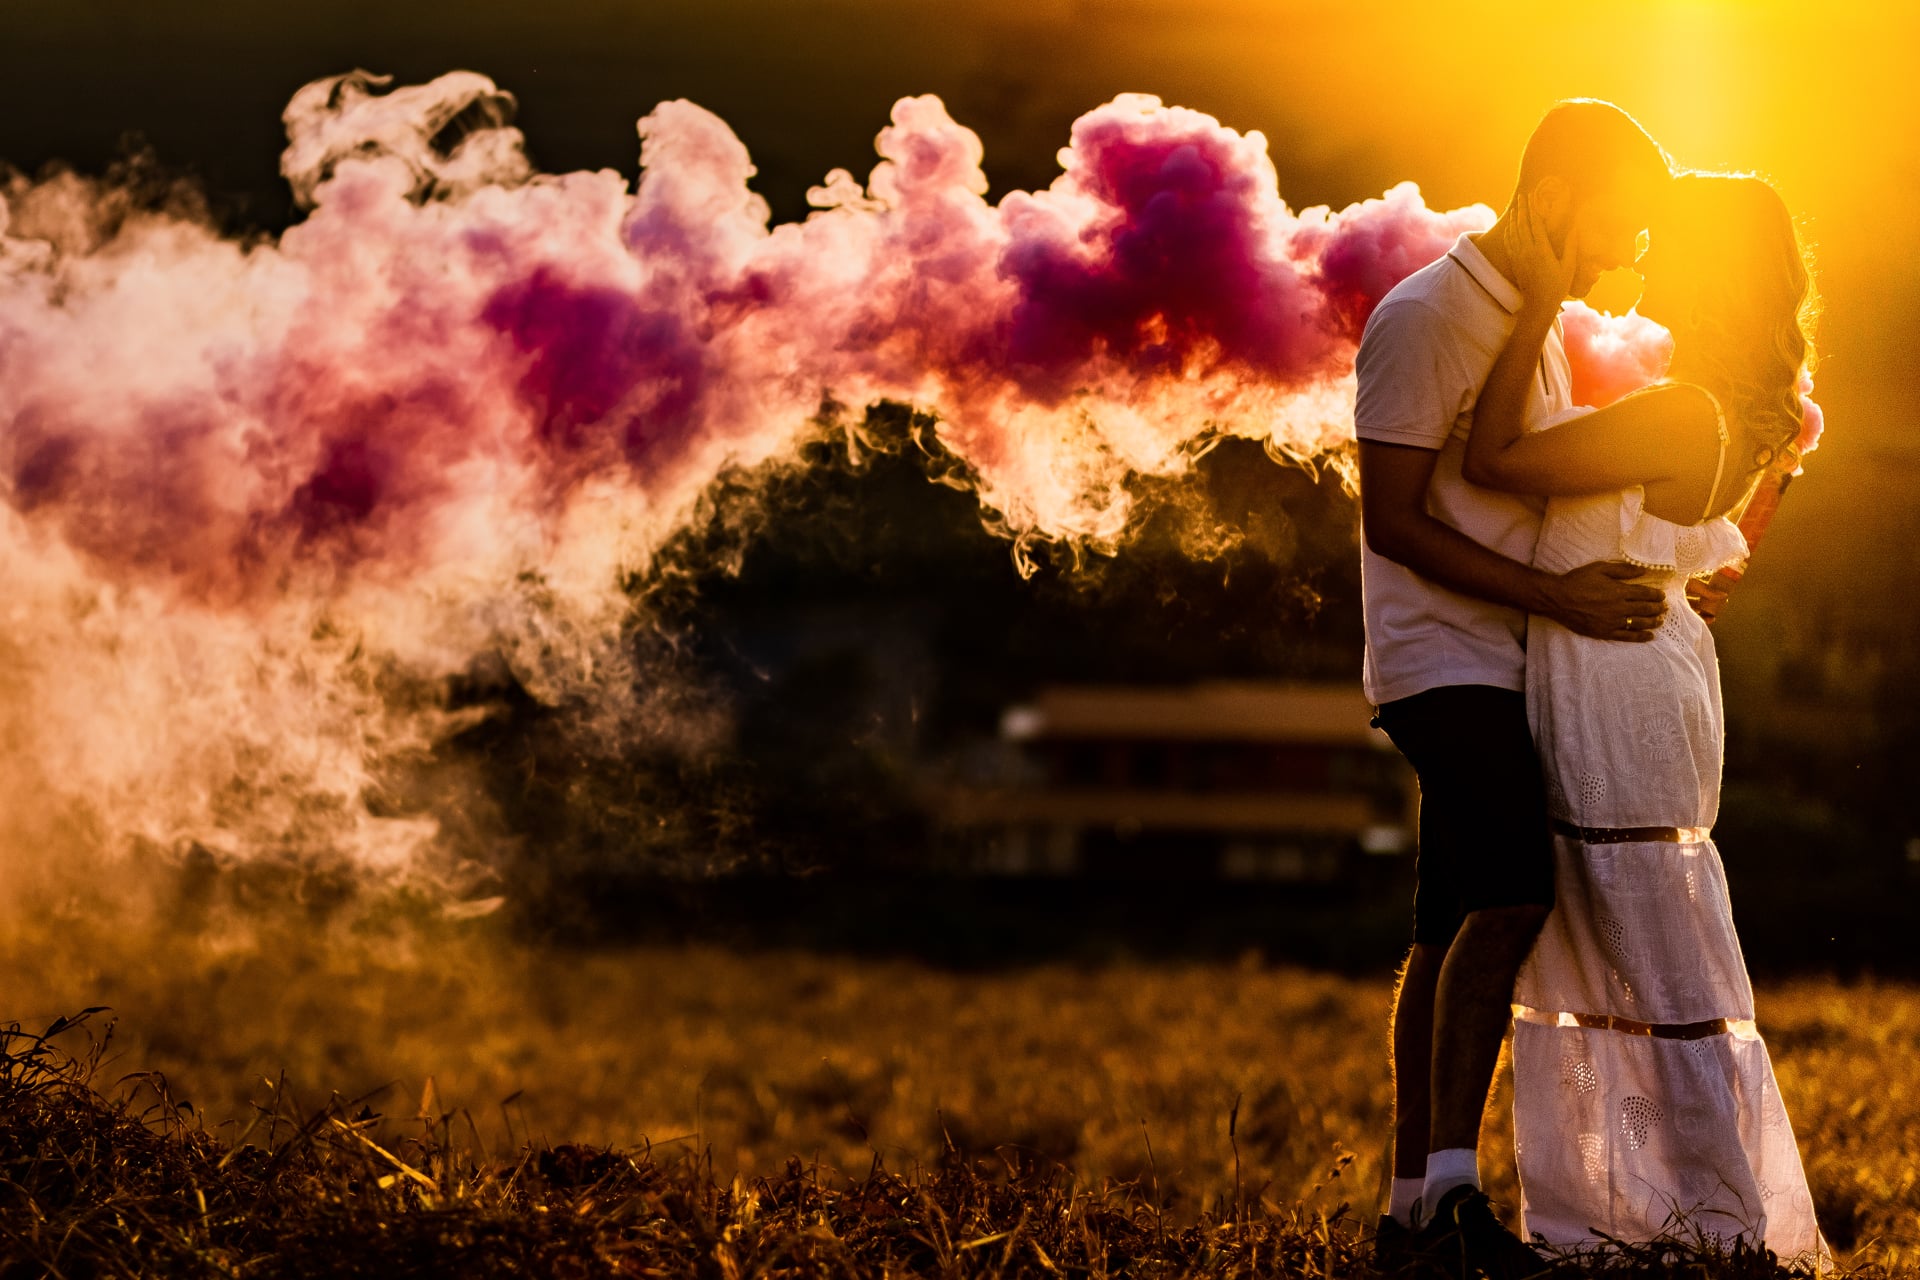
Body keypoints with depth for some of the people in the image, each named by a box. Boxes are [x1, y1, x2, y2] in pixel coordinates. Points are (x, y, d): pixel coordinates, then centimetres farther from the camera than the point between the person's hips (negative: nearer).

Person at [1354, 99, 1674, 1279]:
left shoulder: (1545, 326, 18)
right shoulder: (1423, 319, -11)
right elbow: (1396, 524, -16)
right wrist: (1557, 597, -19)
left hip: (1505, 668, 9)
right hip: (1440, 659, -9)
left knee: (1454, 932, 7)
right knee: (1514, 889, -24)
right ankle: (1454, 1177, -26)